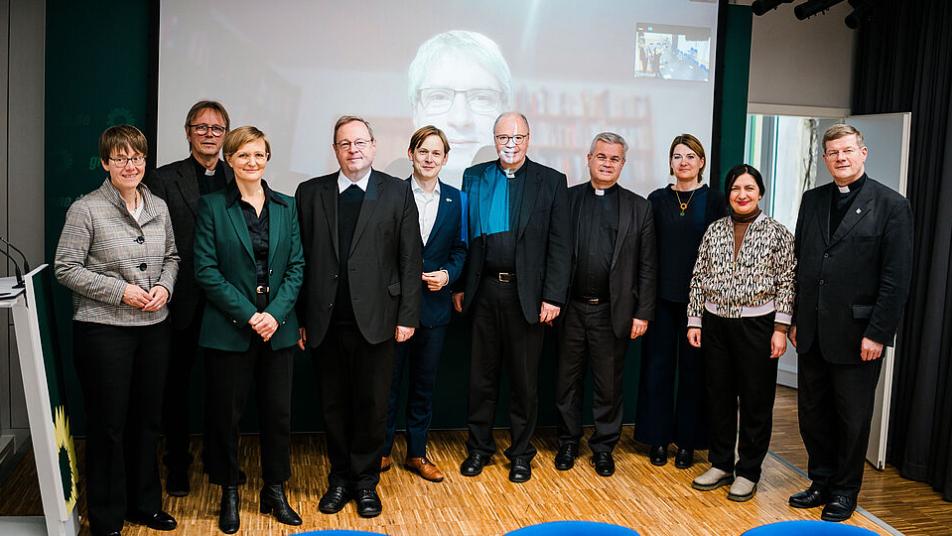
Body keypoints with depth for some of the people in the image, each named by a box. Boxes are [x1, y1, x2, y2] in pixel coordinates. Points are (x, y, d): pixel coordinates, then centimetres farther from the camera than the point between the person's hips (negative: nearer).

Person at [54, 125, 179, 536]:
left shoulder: (158, 207, 7)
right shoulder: (86, 209, -8)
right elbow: (65, 268, -8)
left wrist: (164, 286, -5)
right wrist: (120, 290, -16)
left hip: (154, 328, 5)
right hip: (103, 330, -5)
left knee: (147, 420, 15)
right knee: (107, 425, 5)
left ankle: (144, 503, 32)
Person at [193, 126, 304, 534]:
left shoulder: (286, 207, 9)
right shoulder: (212, 206, -1)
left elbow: (296, 266, 4)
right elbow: (206, 270, -7)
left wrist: (275, 313, -10)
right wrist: (248, 315, -14)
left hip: (278, 328, 3)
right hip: (228, 329, -2)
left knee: (278, 412, 8)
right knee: (226, 413, 6)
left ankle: (275, 490, 24)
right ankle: (229, 493, 23)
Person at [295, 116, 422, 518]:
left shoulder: (398, 192, 2)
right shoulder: (310, 193, 6)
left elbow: (410, 259, 0)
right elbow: (299, 259, 5)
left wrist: (407, 316, -5)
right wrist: (299, 318, 1)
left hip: (376, 319, -1)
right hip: (325, 321, 2)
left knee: (372, 405, 7)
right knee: (334, 406, 12)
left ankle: (365, 481, 24)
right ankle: (340, 478, 28)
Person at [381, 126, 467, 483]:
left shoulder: (455, 199, 6)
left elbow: (460, 248, 8)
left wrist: (448, 274, -9)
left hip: (435, 303, 3)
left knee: (425, 383, 12)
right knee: (387, 380, 6)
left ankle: (416, 453, 24)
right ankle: (382, 451, 21)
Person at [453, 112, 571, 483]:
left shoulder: (551, 182, 0)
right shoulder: (474, 177, 6)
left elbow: (560, 245, -4)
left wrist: (553, 296, -10)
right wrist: (459, 286, 5)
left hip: (527, 294, -2)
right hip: (484, 291, 2)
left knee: (525, 379, 9)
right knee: (482, 375, 12)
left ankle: (521, 452, 24)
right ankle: (479, 447, 27)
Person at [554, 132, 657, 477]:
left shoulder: (638, 207, 4)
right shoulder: (567, 199, 3)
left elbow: (647, 267, 2)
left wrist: (643, 313, -3)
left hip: (613, 311, 0)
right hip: (571, 308, 1)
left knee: (609, 384, 9)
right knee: (568, 380, 11)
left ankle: (603, 447, 24)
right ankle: (568, 443, 27)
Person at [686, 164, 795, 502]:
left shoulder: (777, 233, -3)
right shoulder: (714, 230, 6)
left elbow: (786, 284, -5)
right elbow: (699, 279, 8)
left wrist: (780, 329, -10)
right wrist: (694, 321, 4)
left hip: (757, 326, -3)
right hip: (715, 325, 3)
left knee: (756, 400, 5)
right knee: (718, 396, 10)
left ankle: (748, 472, 18)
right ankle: (720, 464, 24)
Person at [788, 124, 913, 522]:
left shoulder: (891, 205, -7)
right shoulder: (812, 200, 8)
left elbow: (897, 278, -10)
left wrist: (877, 333, -13)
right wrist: (796, 319, 9)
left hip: (856, 334, -5)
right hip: (812, 332, 5)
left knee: (853, 417, 9)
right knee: (812, 413, 13)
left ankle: (845, 490, 26)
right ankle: (821, 481, 30)